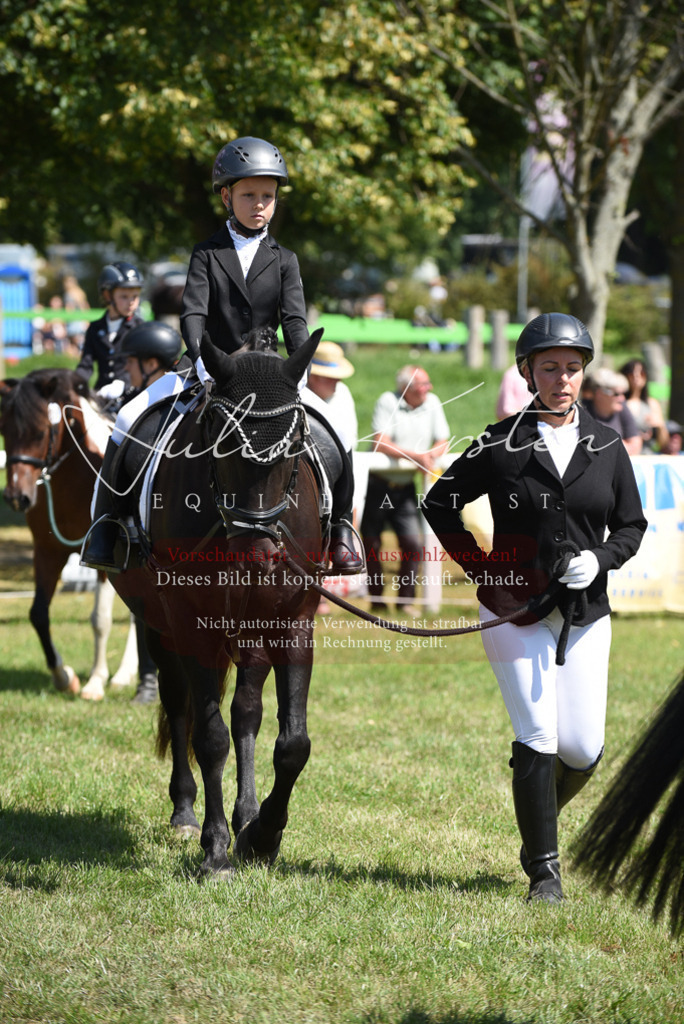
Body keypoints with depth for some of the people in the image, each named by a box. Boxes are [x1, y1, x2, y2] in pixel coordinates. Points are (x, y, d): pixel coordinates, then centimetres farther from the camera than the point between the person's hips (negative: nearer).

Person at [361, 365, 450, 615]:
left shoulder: (432, 403, 4)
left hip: (405, 486, 3)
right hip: (377, 483, -3)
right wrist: (416, 456, -24)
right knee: (371, 545, 2)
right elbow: (380, 444, -19)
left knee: (413, 545, -6)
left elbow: (442, 442, 8)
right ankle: (376, 600, 16)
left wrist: (430, 457, -15)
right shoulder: (388, 402, -10)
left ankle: (406, 599, 6)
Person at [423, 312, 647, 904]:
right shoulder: (502, 444, -3)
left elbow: (632, 525, 10)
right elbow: (440, 504, 4)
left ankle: (538, 820, 33)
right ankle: (544, 872, 0)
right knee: (537, 738, -9)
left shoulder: (607, 445, 5)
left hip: (585, 612, 3)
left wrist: (600, 558, -10)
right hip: (515, 611, -3)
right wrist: (483, 570, -4)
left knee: (583, 749, 1)